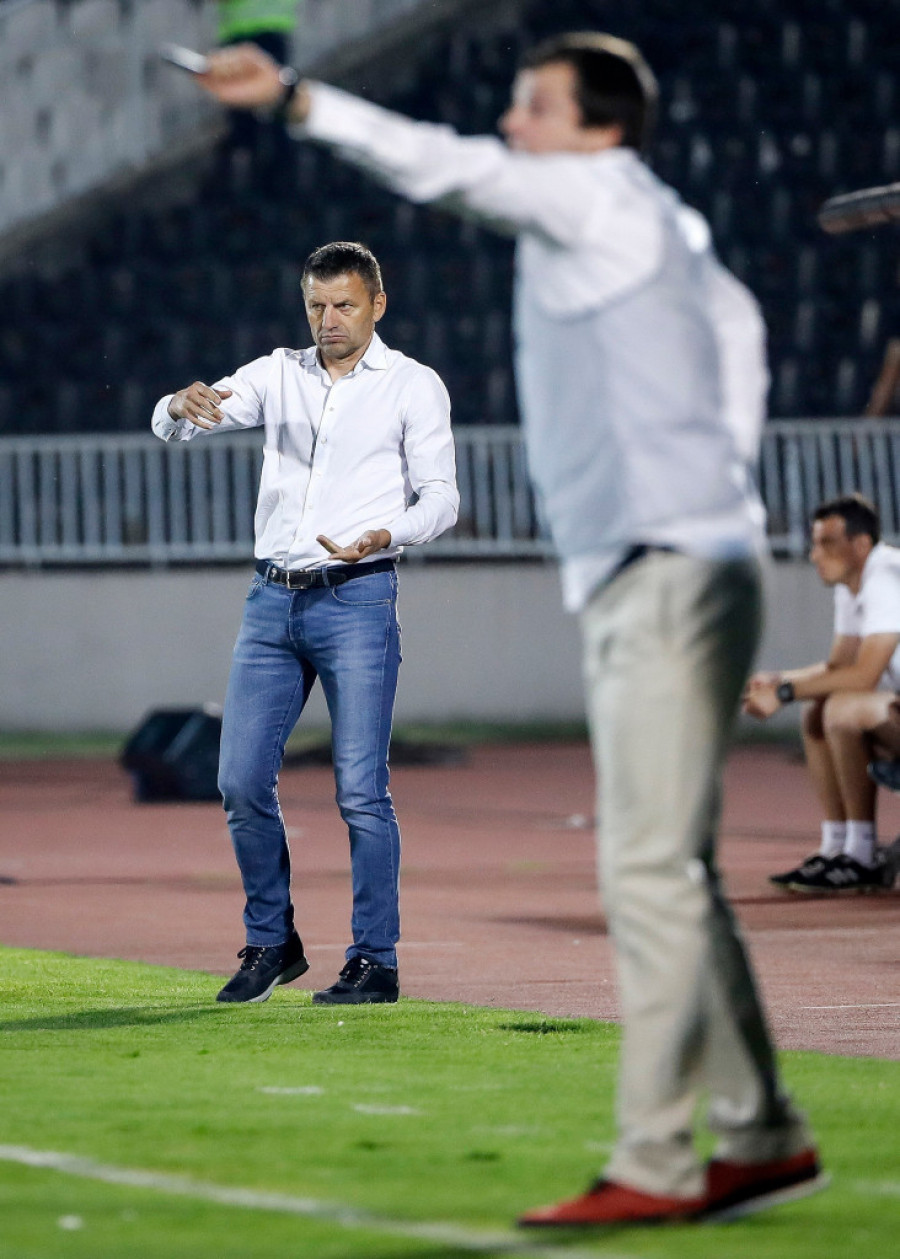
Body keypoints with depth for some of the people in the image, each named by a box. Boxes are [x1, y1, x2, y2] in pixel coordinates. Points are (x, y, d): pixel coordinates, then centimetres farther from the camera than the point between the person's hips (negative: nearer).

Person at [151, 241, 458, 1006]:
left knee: (361, 789, -8)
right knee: (242, 780, 1)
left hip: (357, 599, -4)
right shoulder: (278, 375, 12)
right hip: (273, 599, 4)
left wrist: (386, 534, -22)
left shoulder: (414, 385, 3)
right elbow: (170, 428, 4)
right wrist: (182, 407, -22)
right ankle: (272, 943, 17)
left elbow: (440, 495, -1)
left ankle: (376, 961, -2)